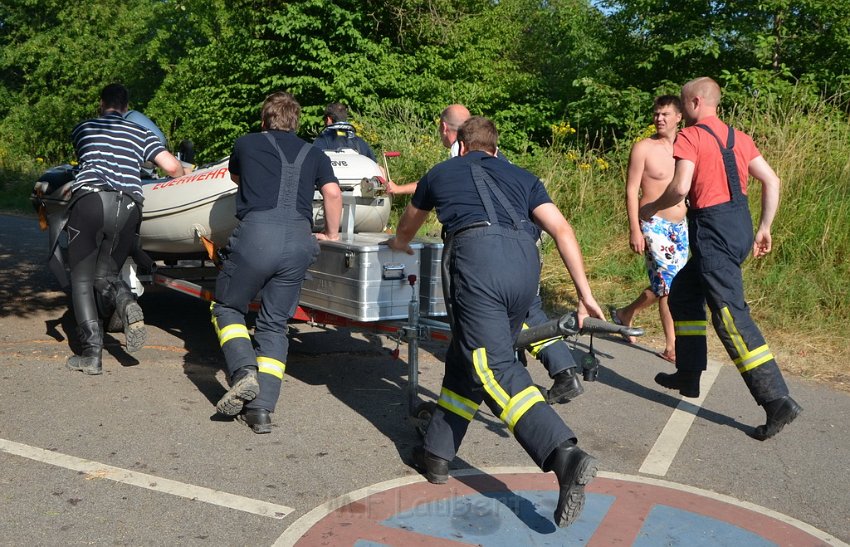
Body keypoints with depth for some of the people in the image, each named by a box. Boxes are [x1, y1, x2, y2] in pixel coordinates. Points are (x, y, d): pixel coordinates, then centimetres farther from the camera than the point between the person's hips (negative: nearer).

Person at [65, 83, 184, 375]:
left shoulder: (82, 128, 21)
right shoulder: (141, 134, 19)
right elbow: (172, 166, 7)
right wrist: (184, 178, 30)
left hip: (89, 199, -1)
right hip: (129, 206, 2)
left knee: (82, 278, 7)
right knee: (106, 274, 17)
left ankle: (92, 353, -5)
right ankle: (126, 304, -18)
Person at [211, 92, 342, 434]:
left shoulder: (246, 144, 21)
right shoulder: (313, 154, 22)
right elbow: (333, 193, 7)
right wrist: (331, 233, 21)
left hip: (256, 233, -2)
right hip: (300, 240, 2)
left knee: (227, 307, 18)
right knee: (275, 325, 12)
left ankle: (244, 373, -5)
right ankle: (262, 410, 6)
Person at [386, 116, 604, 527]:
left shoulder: (440, 174, 28)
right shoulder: (522, 177, 29)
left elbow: (409, 224, 47)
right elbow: (562, 230, 14)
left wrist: (399, 244, 70)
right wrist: (584, 292, 13)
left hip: (477, 258, -4)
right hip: (526, 263, 4)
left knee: (494, 369, -12)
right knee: (466, 359, 18)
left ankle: (564, 455, -31)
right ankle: (437, 454, 25)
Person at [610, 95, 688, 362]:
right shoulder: (643, 148, -5)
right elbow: (631, 190, -8)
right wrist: (634, 229, -15)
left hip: (680, 226, 6)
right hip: (654, 224, -6)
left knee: (665, 286, 5)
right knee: (667, 284, -11)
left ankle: (626, 313, 21)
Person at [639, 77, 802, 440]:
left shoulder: (690, 137, -7)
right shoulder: (738, 137, 16)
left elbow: (680, 187, -19)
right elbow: (772, 181, 12)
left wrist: (650, 209, -1)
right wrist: (764, 229, 17)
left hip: (713, 230, -9)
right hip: (739, 227, 9)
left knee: (730, 314, -10)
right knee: (683, 293, 22)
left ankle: (777, 400, -13)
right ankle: (688, 375, 29)